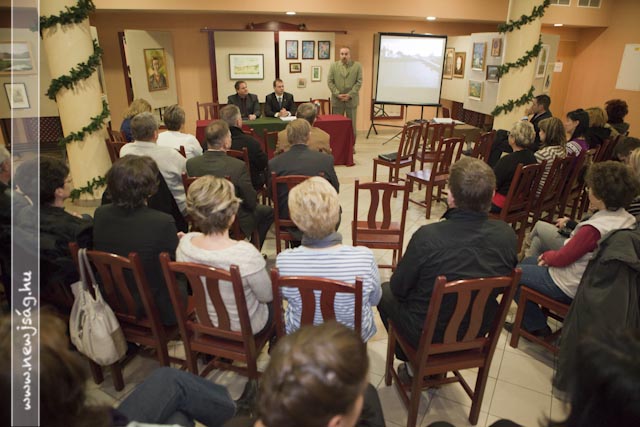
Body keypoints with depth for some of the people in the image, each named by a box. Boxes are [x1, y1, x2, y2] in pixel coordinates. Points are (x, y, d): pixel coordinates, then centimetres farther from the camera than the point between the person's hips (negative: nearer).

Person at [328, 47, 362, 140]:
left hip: (351, 100, -1)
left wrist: (349, 95, -11)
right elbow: (330, 81, 2)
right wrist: (337, 94, -9)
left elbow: (359, 82, -2)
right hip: (337, 100, 1)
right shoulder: (334, 66, 6)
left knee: (352, 125, 5)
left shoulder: (357, 66, 3)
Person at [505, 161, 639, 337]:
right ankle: (530, 320, 32)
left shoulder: (594, 228, -33)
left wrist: (547, 256, -2)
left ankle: (536, 326, 19)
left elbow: (562, 258, -21)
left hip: (569, 288, -9)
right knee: (527, 261, 23)